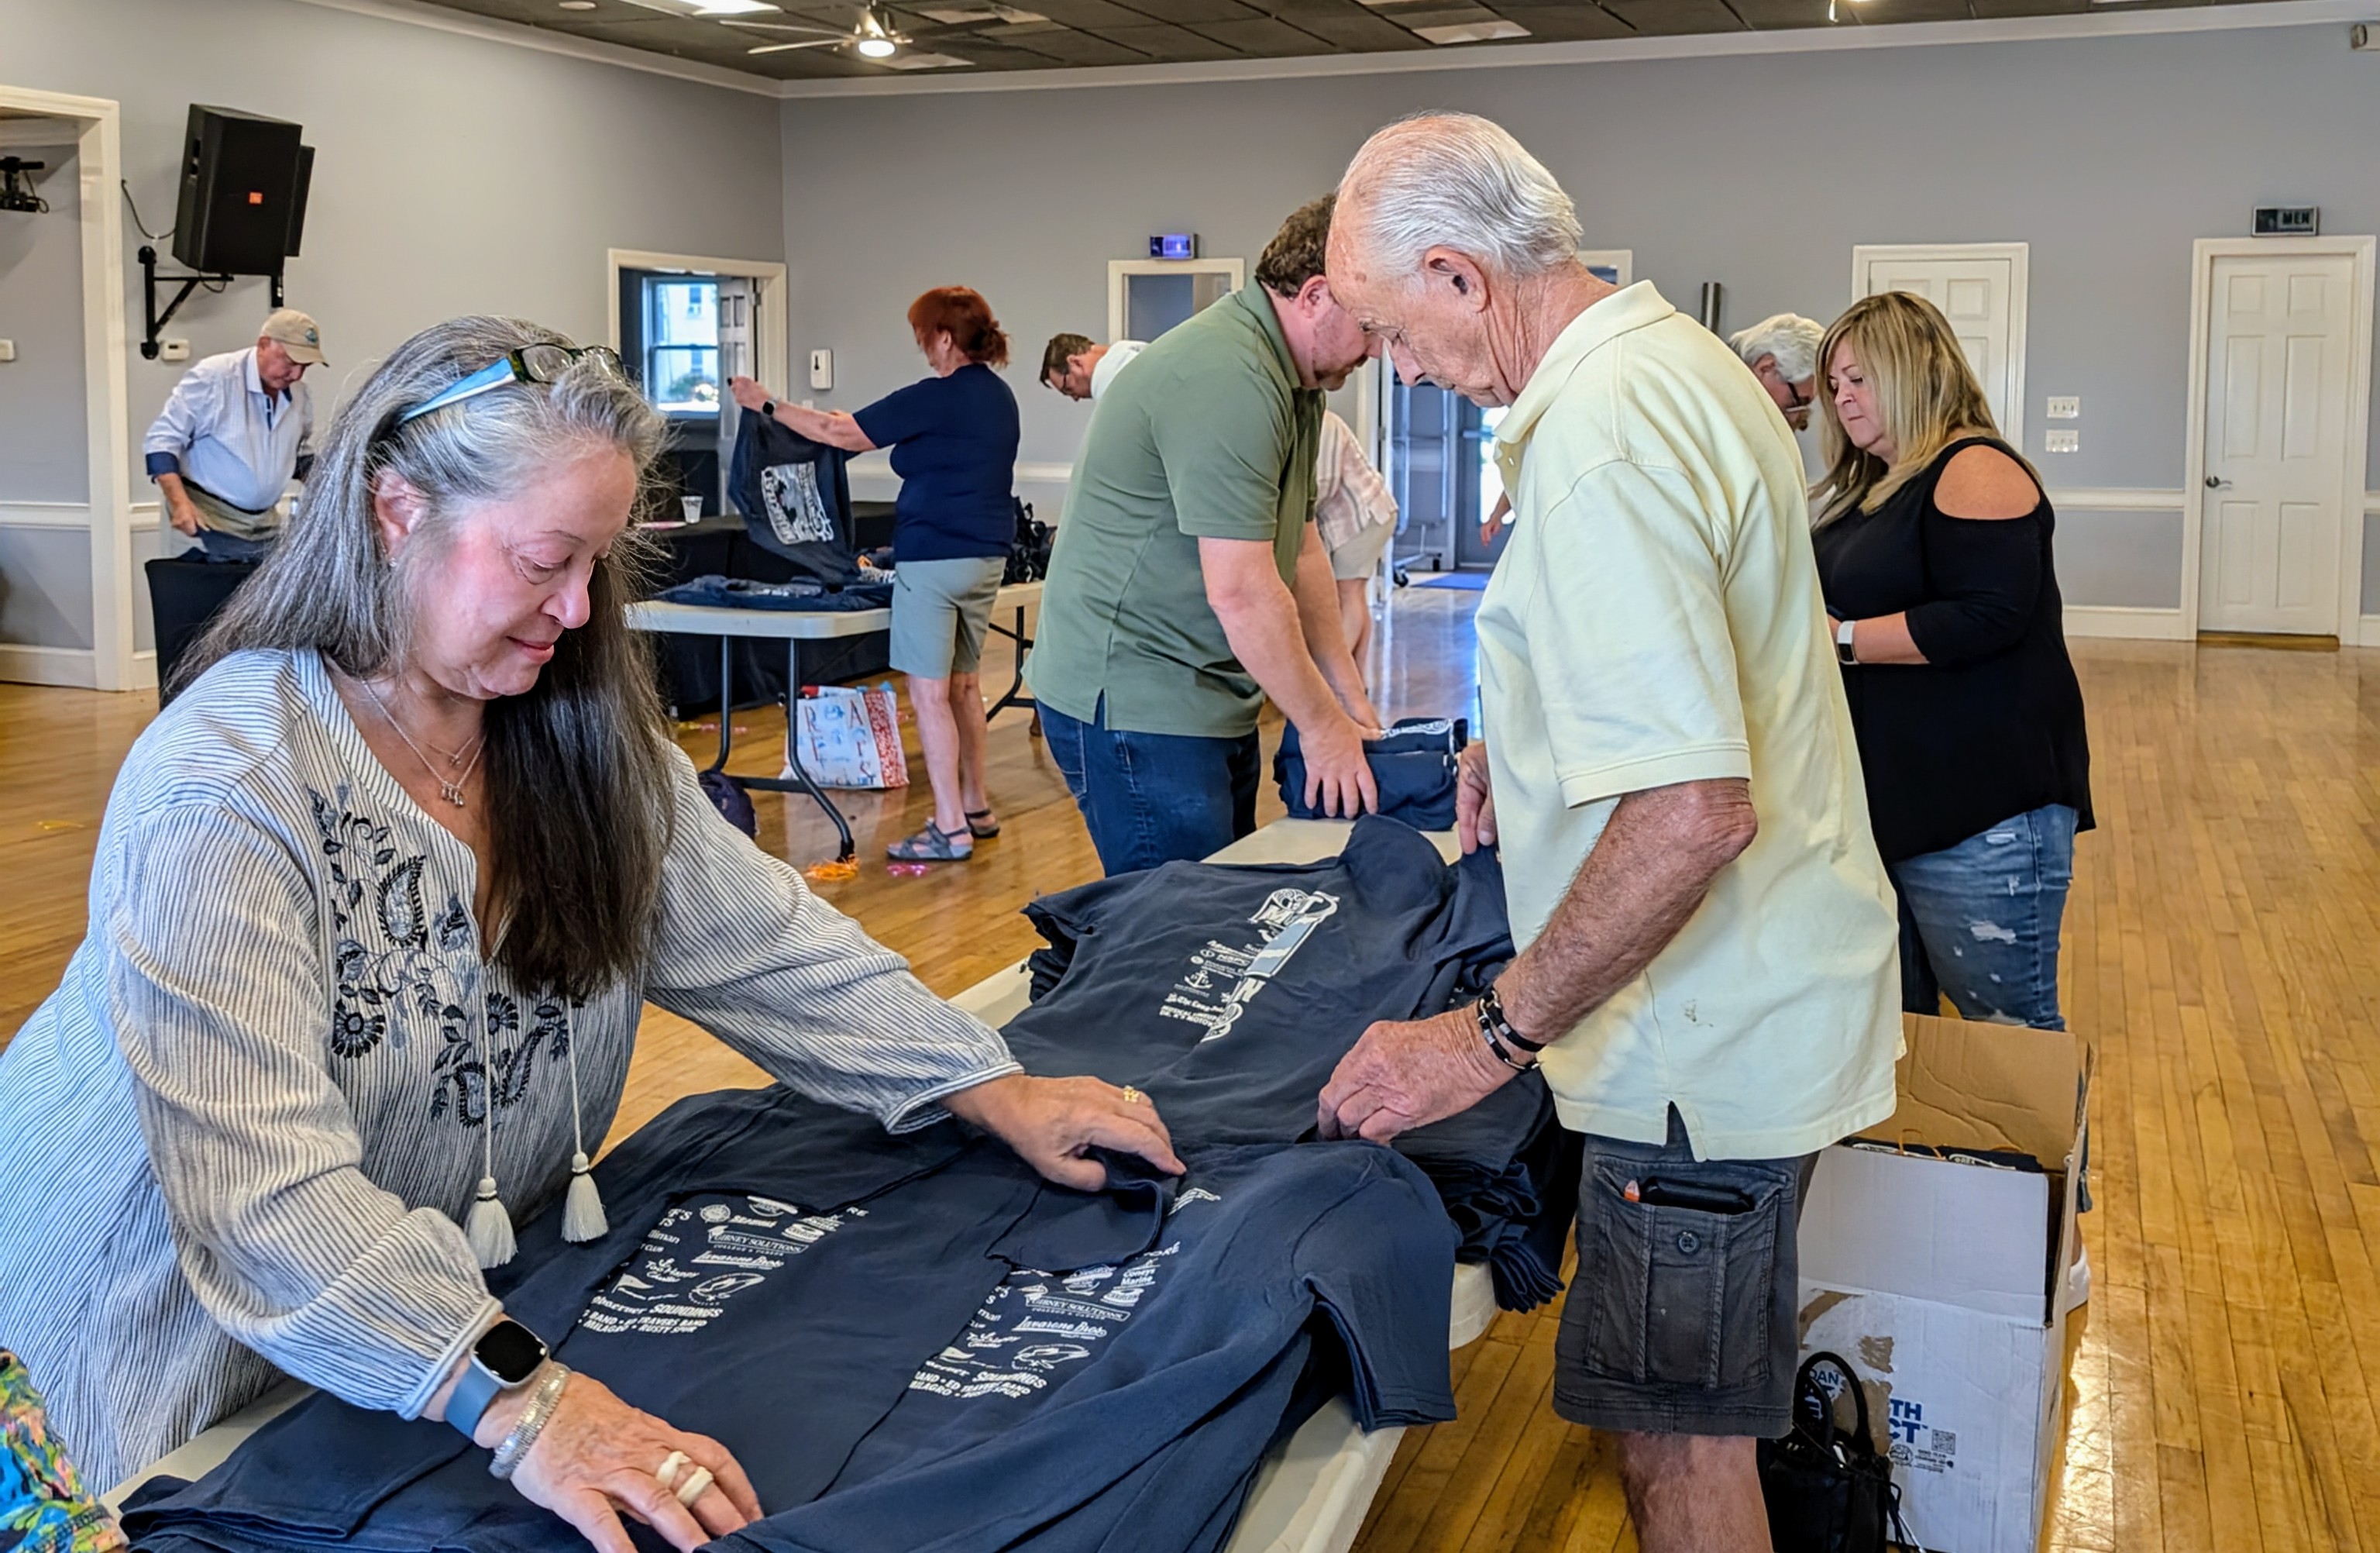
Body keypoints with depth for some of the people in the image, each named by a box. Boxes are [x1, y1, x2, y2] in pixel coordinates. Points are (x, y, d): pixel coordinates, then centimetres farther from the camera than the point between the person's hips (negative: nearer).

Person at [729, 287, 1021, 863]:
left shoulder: (935, 398, -14)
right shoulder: (999, 396, 12)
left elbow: (844, 434, -12)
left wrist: (768, 405, -2)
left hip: (933, 558, -9)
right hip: (986, 556, 9)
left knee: (930, 693, -4)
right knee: (964, 684, 18)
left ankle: (951, 831, -4)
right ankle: (976, 809, 26)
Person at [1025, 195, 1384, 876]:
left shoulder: (1294, 379, 13)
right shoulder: (1227, 378, -22)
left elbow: (1300, 550, 16)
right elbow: (1241, 591, -24)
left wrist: (1349, 697, 11)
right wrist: (1322, 727, -14)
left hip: (1211, 700, 10)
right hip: (1134, 702, -10)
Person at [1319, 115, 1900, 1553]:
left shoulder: (1599, 442, -25)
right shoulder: (1680, 356, 8)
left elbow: (1694, 815, -32)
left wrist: (1492, 1038, -26)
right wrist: (1541, 744, 21)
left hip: (1710, 1032, -10)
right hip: (1757, 990, 10)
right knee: (1695, 1417, 23)